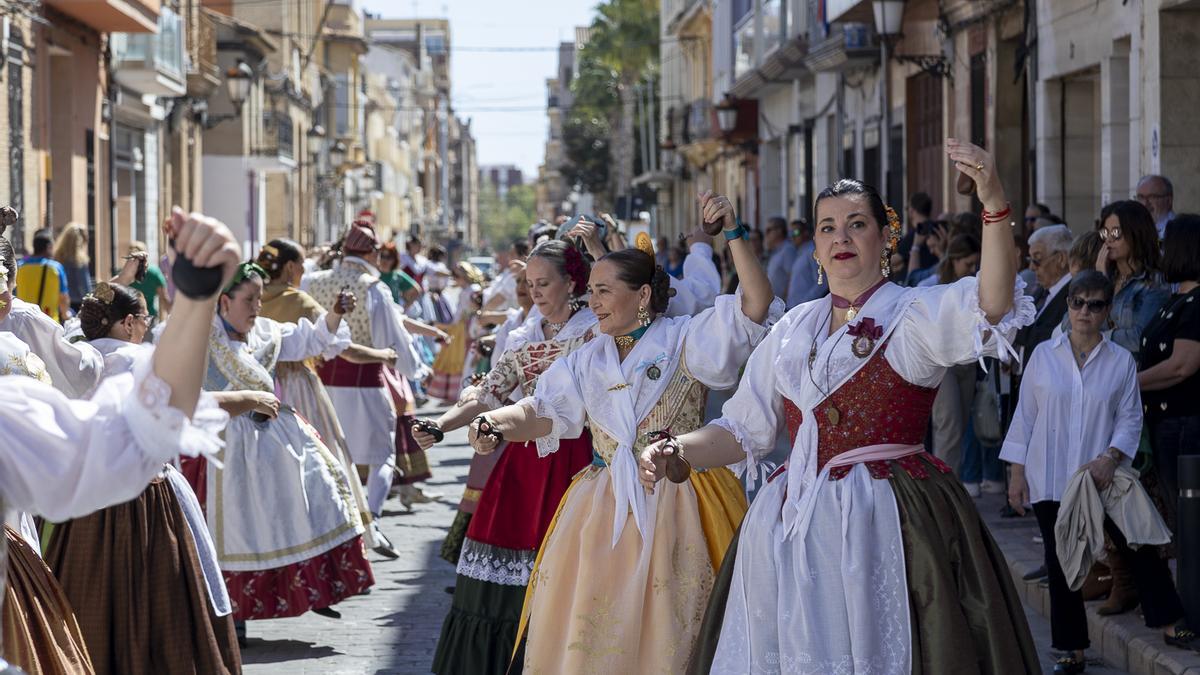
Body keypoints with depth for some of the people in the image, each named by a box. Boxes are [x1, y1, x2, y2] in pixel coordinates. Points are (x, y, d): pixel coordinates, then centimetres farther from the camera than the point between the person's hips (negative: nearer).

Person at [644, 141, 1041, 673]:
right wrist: (675, 452, -1)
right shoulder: (794, 330, 14)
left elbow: (991, 309, -23)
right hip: (791, 527, 5)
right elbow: (744, 428, 17)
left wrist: (994, 204, -35)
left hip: (881, 525, -5)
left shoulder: (914, 314, -3)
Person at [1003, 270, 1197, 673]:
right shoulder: (1044, 355, 3)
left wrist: (1110, 457, -15)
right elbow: (1025, 415, 6)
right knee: (1061, 565, 5)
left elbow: (1130, 418, 2)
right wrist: (1017, 473, 2)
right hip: (1050, 480, 1)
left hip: (1102, 476, -1)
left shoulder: (1121, 361, 2)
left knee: (1140, 546, -4)